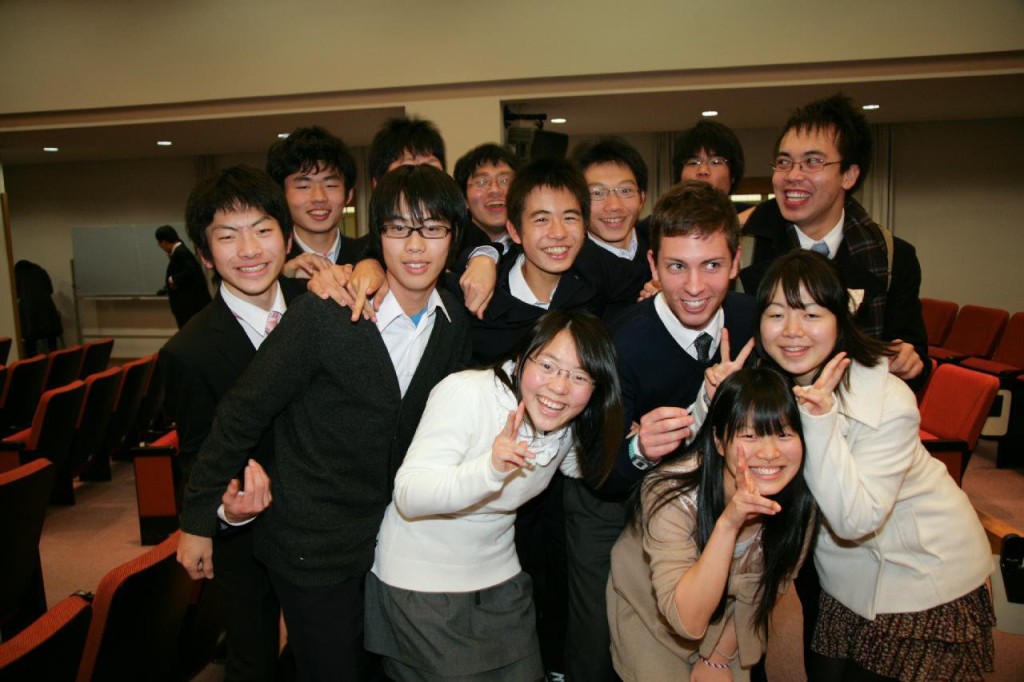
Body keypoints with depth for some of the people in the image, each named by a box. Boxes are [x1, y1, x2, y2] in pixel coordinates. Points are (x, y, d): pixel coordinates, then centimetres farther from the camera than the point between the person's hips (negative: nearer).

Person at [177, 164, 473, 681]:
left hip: (395, 539, 5)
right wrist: (197, 521, -8)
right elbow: (242, 414, -15)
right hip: (312, 545, -5)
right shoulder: (320, 315, -21)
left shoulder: (455, 323, -4)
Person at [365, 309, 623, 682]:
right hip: (420, 583, -5)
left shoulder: (574, 425, -6)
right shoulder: (465, 393, -25)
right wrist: (490, 469, -46)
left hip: (499, 578, 6)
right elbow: (408, 496, -30)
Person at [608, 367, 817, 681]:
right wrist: (727, 523, -48)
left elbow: (762, 591, -6)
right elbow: (688, 619, -37)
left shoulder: (800, 500, -22)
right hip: (649, 611, -3)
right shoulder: (673, 493, -35)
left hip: (727, 622, 4)